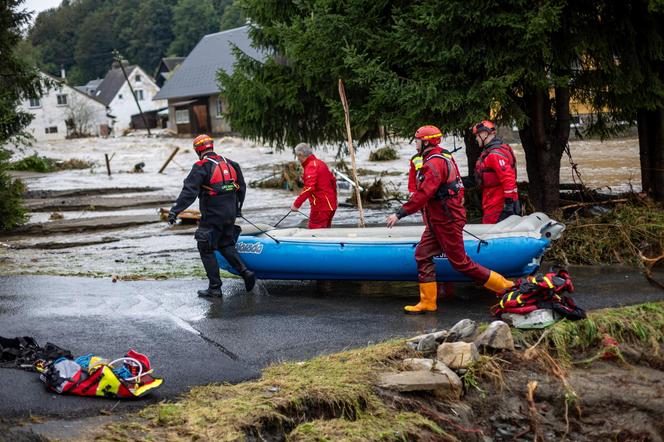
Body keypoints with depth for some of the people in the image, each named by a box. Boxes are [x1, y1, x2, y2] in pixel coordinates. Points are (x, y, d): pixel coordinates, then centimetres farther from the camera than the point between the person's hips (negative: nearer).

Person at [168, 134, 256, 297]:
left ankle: (215, 287, 5)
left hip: (212, 216, -7)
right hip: (230, 215, 7)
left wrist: (175, 210, -23)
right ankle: (245, 272, 8)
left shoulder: (201, 167, -12)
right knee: (226, 245, 23)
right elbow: (241, 187, 17)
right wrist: (237, 208, 29)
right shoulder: (229, 163, 10)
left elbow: (189, 192, -21)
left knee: (206, 249, 6)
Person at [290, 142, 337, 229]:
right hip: (330, 205, 10)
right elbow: (333, 180, 22)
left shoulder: (311, 166, -15)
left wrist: (296, 204, -26)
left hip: (321, 206, -10)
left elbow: (309, 188, -26)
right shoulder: (320, 163, 15)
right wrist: (333, 197, 31)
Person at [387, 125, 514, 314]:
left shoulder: (434, 163, -20)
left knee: (460, 262, -4)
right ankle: (427, 302, 7)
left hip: (446, 221, -10)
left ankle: (504, 286, 5)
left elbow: (422, 195, -28)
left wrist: (399, 214, -25)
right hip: (438, 220, 10)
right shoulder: (443, 157, 12)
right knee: (423, 255, 6)